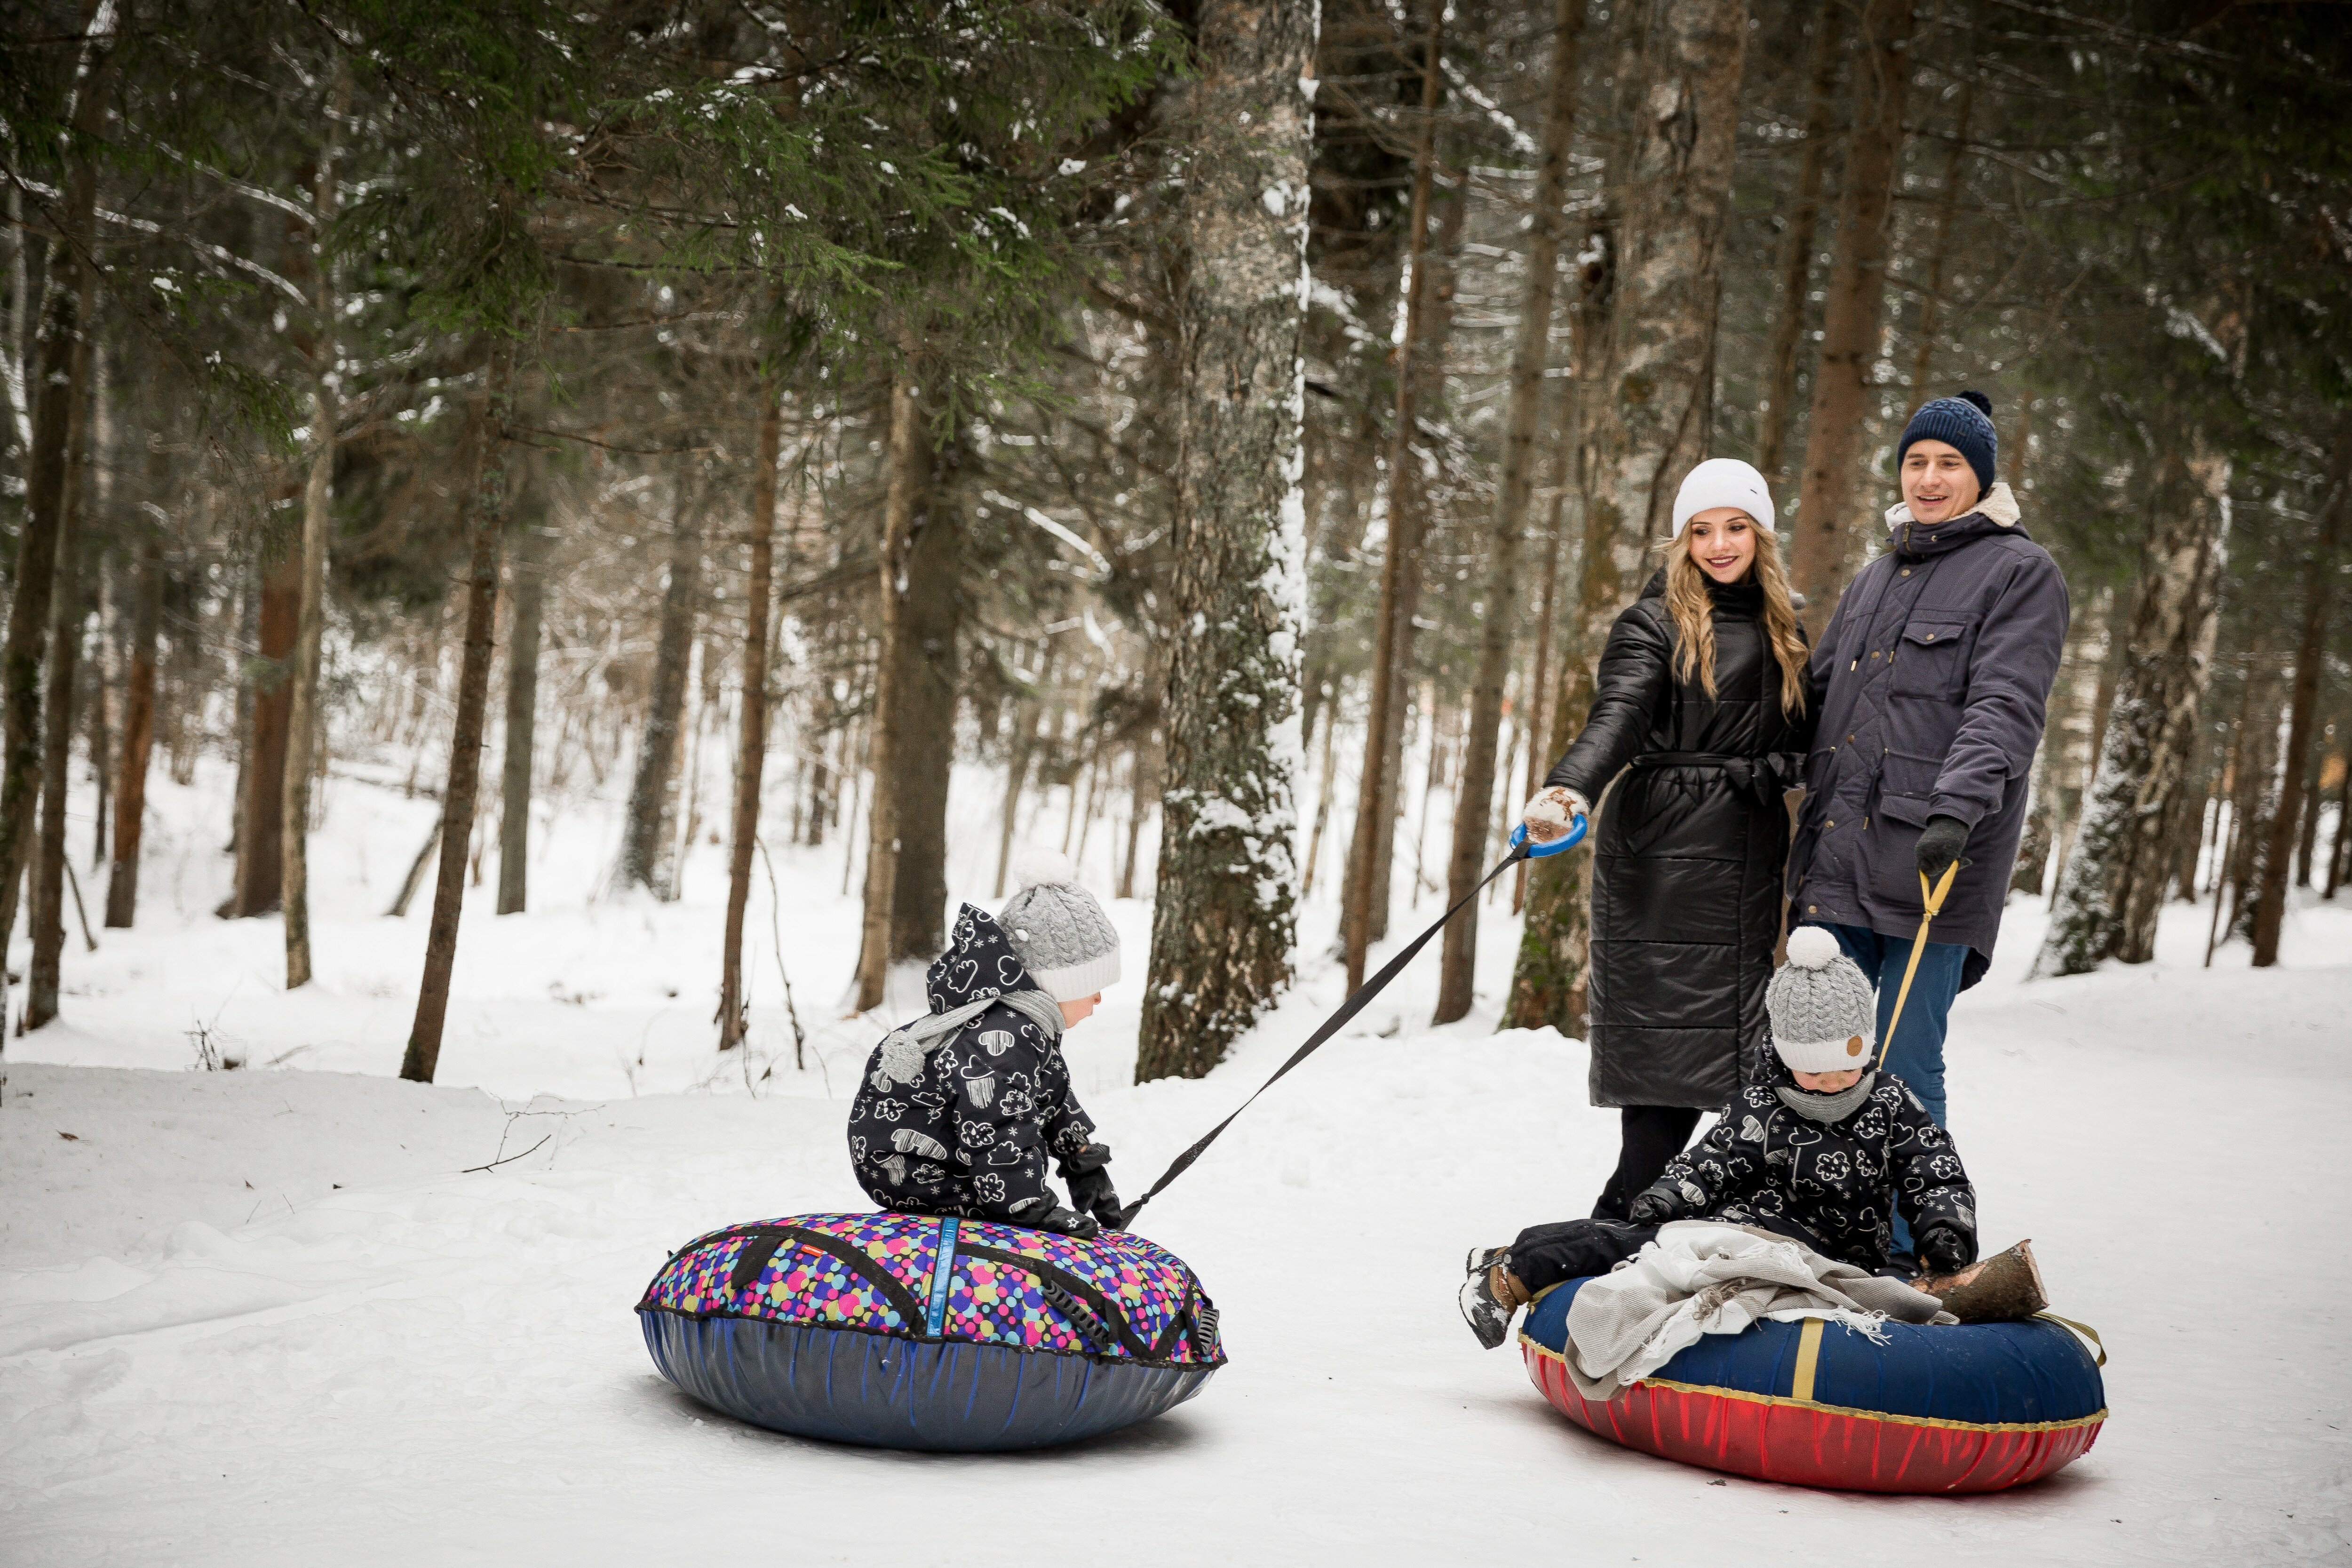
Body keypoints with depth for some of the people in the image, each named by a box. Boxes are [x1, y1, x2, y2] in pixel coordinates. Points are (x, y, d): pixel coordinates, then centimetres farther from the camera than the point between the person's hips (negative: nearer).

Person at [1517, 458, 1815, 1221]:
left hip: (1751, 857, 6)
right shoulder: (1654, 625, -3)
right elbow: (1616, 719, -21)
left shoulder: (1783, 628, 16)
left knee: (1738, 1038, 3)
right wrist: (1569, 791, -36)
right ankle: (1624, 1222, -6)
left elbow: (1805, 739, 18)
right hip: (1664, 858, -6)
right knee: (1669, 1037, -10)